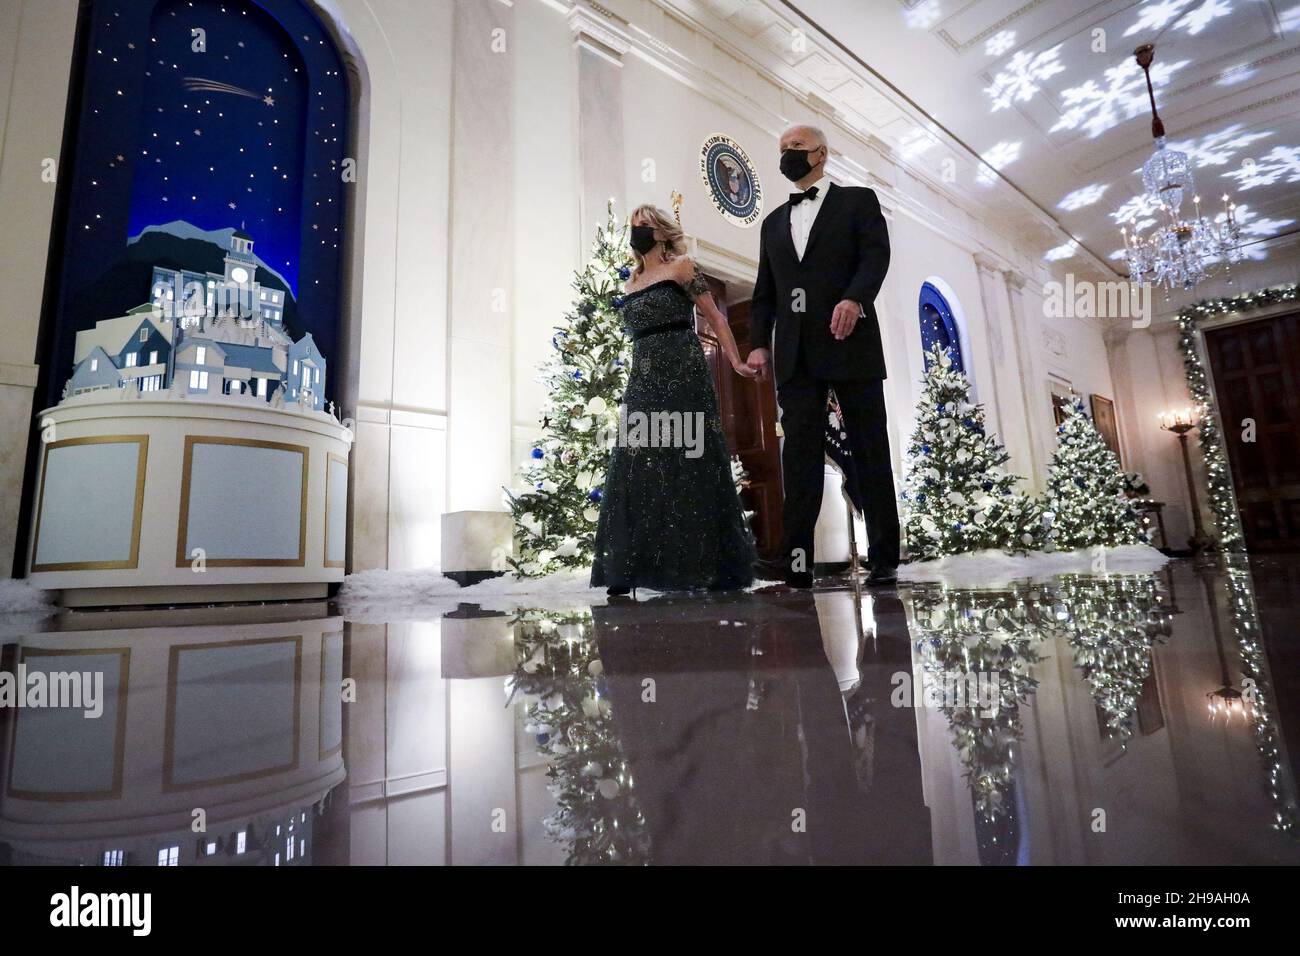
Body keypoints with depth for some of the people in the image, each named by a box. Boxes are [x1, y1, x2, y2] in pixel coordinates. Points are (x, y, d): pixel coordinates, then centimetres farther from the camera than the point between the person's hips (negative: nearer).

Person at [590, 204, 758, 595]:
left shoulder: (682, 267, 6)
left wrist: (737, 363, -5)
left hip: (682, 374, -6)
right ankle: (632, 567, 4)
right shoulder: (632, 282, 21)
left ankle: (702, 564, 1)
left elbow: (715, 318, 3)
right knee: (638, 469, 0)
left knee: (689, 466, -6)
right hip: (643, 379, 6)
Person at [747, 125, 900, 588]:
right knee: (799, 453, -5)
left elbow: (876, 254, -5)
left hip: (851, 345, -3)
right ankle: (796, 559, -7)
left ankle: (884, 559, 6)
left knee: (870, 453, -1)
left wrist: (854, 298, -24)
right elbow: (764, 290, 18)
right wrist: (759, 342, 4)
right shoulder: (774, 221, 23)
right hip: (796, 355, 4)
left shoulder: (857, 201, 12)